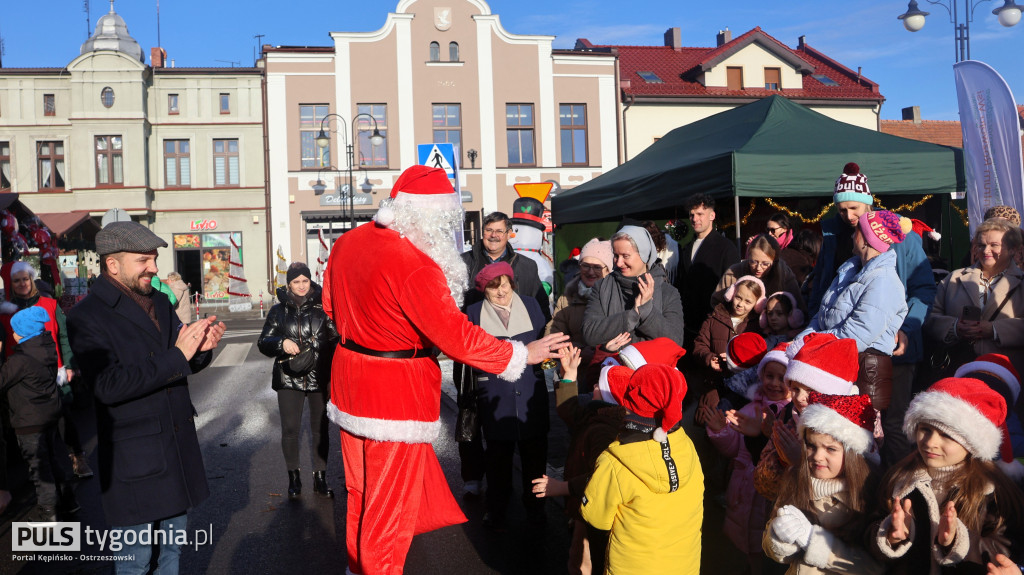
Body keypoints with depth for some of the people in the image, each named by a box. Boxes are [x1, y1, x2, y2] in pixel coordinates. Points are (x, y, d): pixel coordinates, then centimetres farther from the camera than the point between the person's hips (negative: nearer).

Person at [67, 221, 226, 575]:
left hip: (178, 446, 7)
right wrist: (176, 355, -26)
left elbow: (184, 365, 15)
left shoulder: (159, 302, 8)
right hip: (134, 458, -6)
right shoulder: (86, 317, -13)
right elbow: (108, 386, -25)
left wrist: (201, 348, -8)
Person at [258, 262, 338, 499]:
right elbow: (263, 342, 3)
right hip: (289, 378, 1)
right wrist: (281, 343, -16)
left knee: (320, 429, 7)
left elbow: (336, 338, 0)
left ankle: (320, 477, 20)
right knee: (290, 429, 2)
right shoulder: (279, 309, 5)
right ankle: (293, 477, 20)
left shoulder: (322, 306, 1)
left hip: (319, 378, 0)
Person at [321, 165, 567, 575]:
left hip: (350, 380, 9)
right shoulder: (415, 265, -25)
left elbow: (332, 305, 14)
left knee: (361, 489, 25)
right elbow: (457, 336, -25)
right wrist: (523, 354, -16)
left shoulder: (347, 242, 1)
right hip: (397, 392, -9)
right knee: (391, 502, 8)